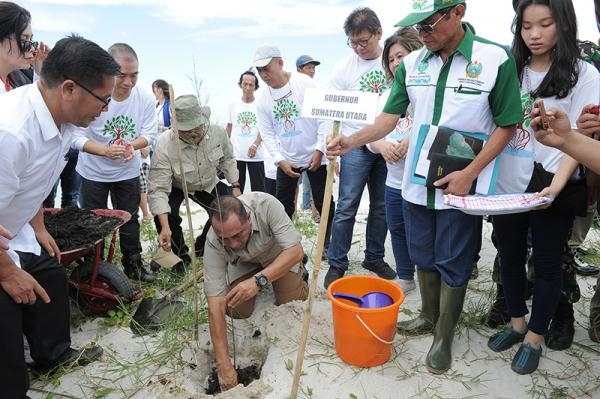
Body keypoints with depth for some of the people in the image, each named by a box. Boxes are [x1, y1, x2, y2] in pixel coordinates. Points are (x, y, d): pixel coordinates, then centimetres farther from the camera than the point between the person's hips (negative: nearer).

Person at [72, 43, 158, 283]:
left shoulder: (144, 98, -17)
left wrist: (133, 144, -28)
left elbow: (150, 132, -7)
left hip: (128, 172, 3)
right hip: (94, 172, -2)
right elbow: (77, 137, -21)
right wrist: (106, 151, -37)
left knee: (130, 219, 15)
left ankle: (133, 265, 32)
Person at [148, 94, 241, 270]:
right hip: (175, 187, -3)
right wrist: (165, 228, -45)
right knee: (164, 215, -28)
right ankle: (181, 256, 0)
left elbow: (227, 159, -3)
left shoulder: (218, 133, -25)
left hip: (208, 185, 4)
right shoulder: (164, 146, -37)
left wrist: (235, 187, -7)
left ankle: (202, 247, 20)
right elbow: (158, 190, -36)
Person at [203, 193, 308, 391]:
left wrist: (259, 281, -52)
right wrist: (224, 365, -38)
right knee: (237, 311, -12)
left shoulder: (266, 205, -41)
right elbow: (215, 305, -35)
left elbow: (295, 251, -38)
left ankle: (299, 274, 19)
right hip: (245, 263, 2)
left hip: (281, 254, -1)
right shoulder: (213, 244, -35)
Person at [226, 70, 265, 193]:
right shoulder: (233, 105, 7)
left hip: (256, 155, -2)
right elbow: (229, 127, 15)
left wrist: (255, 145, -16)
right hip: (236, 155, 2)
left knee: (259, 190, 2)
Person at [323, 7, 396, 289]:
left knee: (382, 206, 11)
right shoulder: (343, 68, -1)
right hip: (355, 146, -2)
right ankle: (337, 264, 8)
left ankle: (374, 257, 27)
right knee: (346, 207, -4)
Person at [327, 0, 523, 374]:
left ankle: (444, 338, 26)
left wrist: (470, 172, -17)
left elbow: (506, 125, -8)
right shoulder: (412, 63, 2)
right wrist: (354, 141, -16)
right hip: (417, 183, 4)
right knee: (424, 257, 17)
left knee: (453, 264, 8)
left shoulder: (496, 58, -11)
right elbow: (390, 116, 1)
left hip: (460, 185, -4)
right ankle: (429, 317, 38)